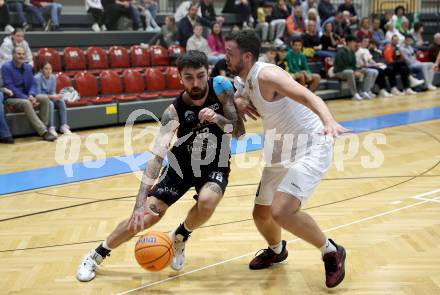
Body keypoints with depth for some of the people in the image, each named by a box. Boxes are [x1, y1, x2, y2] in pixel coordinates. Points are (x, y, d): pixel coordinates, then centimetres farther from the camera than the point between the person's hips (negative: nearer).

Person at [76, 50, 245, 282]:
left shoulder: (221, 89, -21)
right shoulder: (174, 111, -26)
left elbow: (240, 132, -17)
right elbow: (157, 156, -34)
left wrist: (218, 119, -39)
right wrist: (140, 204, -44)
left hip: (215, 166, 1)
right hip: (182, 164, 0)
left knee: (207, 202, -32)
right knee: (147, 215, -7)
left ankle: (179, 238, 3)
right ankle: (96, 255, 17)